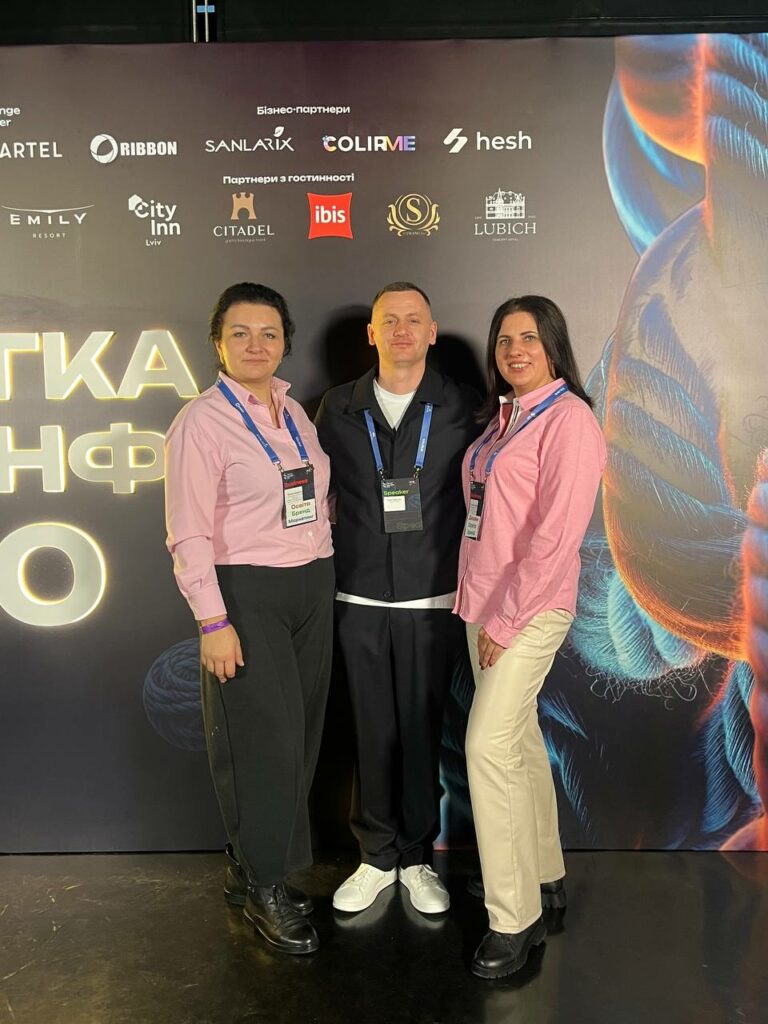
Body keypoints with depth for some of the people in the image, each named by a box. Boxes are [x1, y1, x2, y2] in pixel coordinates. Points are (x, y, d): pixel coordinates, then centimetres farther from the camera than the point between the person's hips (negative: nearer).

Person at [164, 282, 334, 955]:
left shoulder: (295, 413, 11)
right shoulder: (202, 421, -9)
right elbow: (189, 533, -12)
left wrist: (325, 577, 5)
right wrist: (213, 621, -16)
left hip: (313, 586, 7)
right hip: (247, 593, -6)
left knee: (301, 735, 11)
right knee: (265, 740, -1)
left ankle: (258, 867, 30)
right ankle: (263, 886, 19)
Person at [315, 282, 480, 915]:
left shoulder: (461, 407, 1)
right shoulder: (338, 409, 5)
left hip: (433, 601, -1)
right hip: (359, 600, 1)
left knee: (422, 732, 8)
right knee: (373, 732, 10)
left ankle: (417, 858, 27)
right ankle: (377, 857, 28)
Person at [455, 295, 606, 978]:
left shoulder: (568, 419, -12)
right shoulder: (504, 417, 14)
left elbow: (555, 535, -18)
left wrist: (505, 620, -16)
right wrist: (481, 607, 11)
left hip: (530, 608, -8)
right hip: (485, 604, 8)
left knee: (489, 747, -11)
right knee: (520, 738, 15)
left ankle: (515, 918, 3)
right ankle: (546, 876, 31)